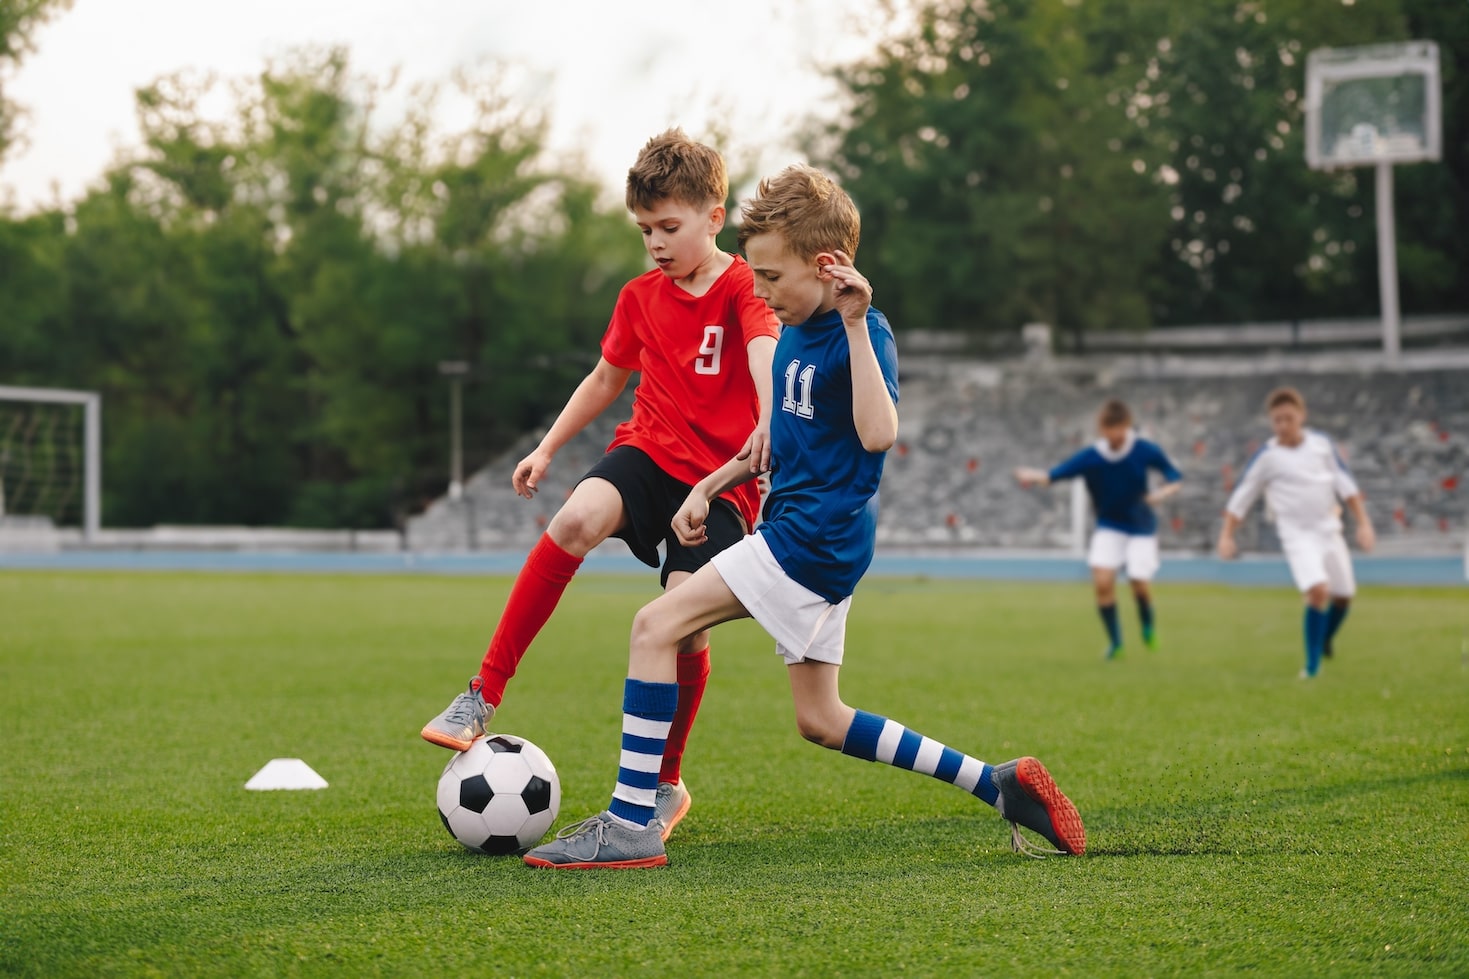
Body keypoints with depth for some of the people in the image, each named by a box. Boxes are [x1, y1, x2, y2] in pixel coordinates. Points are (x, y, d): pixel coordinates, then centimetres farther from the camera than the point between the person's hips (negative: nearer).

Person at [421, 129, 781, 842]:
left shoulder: (744, 289, -8)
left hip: (720, 479, -3)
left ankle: (665, 784, 7)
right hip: (648, 453, 3)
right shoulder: (641, 297, 11)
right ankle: (484, 695, -28)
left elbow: (764, 352, -29)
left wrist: (767, 423, -50)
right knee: (579, 516, -30)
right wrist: (547, 448, 21)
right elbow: (607, 378, 26)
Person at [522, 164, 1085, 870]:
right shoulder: (795, 331, 14)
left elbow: (877, 433, -31)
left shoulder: (863, 332, -14)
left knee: (655, 626, -14)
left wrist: (856, 324, -31)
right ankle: (998, 784, 16)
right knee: (820, 721, 13)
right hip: (808, 539, 10)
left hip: (816, 536, -10)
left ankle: (631, 824, -15)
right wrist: (708, 487, 18)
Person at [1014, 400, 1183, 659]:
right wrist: (1033, 476, -41)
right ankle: (1114, 640, 2)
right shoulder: (1089, 458, -14)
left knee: (1140, 583, -10)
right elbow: (1052, 475, -20)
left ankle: (1148, 625, 25)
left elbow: (1175, 477, -3)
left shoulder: (1145, 452, -13)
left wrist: (1163, 492, -24)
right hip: (1109, 527, 0)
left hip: (1141, 528, 0)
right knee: (1103, 581, -17)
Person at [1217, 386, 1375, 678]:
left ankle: (1325, 640, 39)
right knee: (1317, 591, -24)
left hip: (1330, 530, 5)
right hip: (1297, 534, -5)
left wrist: (1363, 523, 6)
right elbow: (1241, 497, 1)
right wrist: (1226, 535, -5)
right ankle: (1313, 665, -16)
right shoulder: (1267, 457, -6)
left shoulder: (1321, 444, 3)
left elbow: (1345, 483, 10)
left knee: (1343, 596, 9)